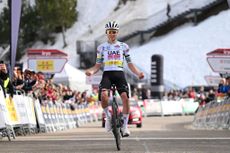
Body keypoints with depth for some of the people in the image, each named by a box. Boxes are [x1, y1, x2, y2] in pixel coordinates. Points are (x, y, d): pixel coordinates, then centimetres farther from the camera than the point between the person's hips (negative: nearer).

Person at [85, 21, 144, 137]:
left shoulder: (123, 46, 12)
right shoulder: (102, 47, 12)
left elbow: (130, 64, 12)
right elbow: (98, 65, 12)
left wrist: (138, 73, -6)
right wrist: (91, 71, -10)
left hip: (119, 74, 0)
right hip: (107, 74, 0)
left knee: (125, 97, -22)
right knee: (103, 95, -29)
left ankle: (125, 125, -11)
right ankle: (108, 116, -3)